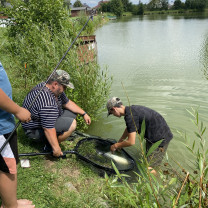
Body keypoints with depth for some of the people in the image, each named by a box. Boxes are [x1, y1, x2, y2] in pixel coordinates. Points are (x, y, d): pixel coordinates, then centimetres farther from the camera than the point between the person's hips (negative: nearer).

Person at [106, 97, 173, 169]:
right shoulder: (131, 109, 5)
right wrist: (119, 142, 26)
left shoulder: (130, 115, -26)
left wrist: (116, 146, -9)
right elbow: (128, 129, 23)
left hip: (160, 139, -10)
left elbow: (131, 142, -25)